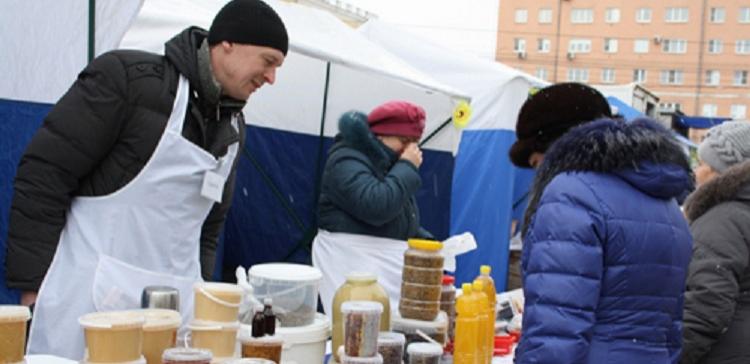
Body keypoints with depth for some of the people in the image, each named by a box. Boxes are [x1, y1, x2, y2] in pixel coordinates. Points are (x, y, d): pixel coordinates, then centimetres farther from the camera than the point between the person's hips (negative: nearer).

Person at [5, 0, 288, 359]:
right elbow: (45, 173, -11)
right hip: (88, 295, -6)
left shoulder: (233, 128, 12)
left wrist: (199, 295, 13)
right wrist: (33, 282, -12)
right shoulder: (129, 76, -9)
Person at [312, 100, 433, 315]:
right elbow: (376, 208, -25)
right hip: (353, 268, -9)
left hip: (389, 268, 9)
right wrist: (407, 168, -14)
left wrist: (426, 241, 12)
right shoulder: (347, 162, -9)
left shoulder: (387, 165, 22)